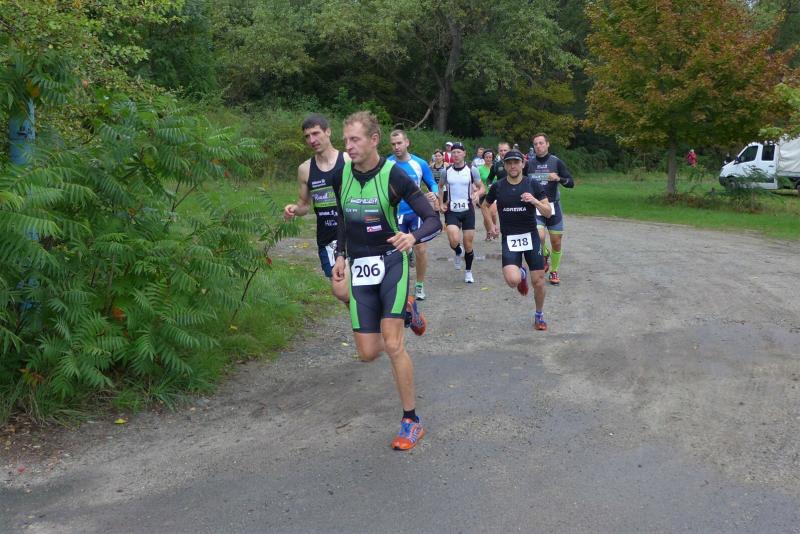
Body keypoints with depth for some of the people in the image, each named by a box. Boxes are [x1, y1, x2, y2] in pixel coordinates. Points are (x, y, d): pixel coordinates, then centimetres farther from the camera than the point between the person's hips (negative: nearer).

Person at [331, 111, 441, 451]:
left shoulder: (393, 175, -12)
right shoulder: (341, 176, 2)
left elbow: (434, 221, -13)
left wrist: (413, 237, -33)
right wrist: (340, 254, 13)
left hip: (391, 261, -4)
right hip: (359, 268, 5)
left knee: (392, 345, -15)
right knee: (367, 352, 2)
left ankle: (411, 421, 2)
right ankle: (406, 309, 35)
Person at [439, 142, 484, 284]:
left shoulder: (472, 170, -3)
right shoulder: (446, 171, 1)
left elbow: (482, 188, 4)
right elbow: (440, 187, 18)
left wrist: (477, 193, -19)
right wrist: (441, 203, 6)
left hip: (467, 210, 0)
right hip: (451, 211, 0)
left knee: (468, 244, 4)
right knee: (454, 241, -21)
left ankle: (468, 271, 26)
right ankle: (458, 253, 17)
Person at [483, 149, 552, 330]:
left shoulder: (533, 185, -2)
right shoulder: (497, 186, 1)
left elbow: (548, 212, -3)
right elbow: (486, 205, 20)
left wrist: (535, 201, -20)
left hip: (530, 236, 0)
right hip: (509, 239, 0)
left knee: (539, 281, 0)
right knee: (512, 280, -20)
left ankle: (539, 315, 26)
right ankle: (521, 273, 19)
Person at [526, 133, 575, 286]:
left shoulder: (556, 162, -2)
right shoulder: (529, 163, 1)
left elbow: (571, 183, -3)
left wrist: (559, 179, -21)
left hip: (553, 206, 0)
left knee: (556, 243, 5)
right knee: (539, 236, -23)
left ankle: (554, 272, 26)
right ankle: (544, 254, 12)